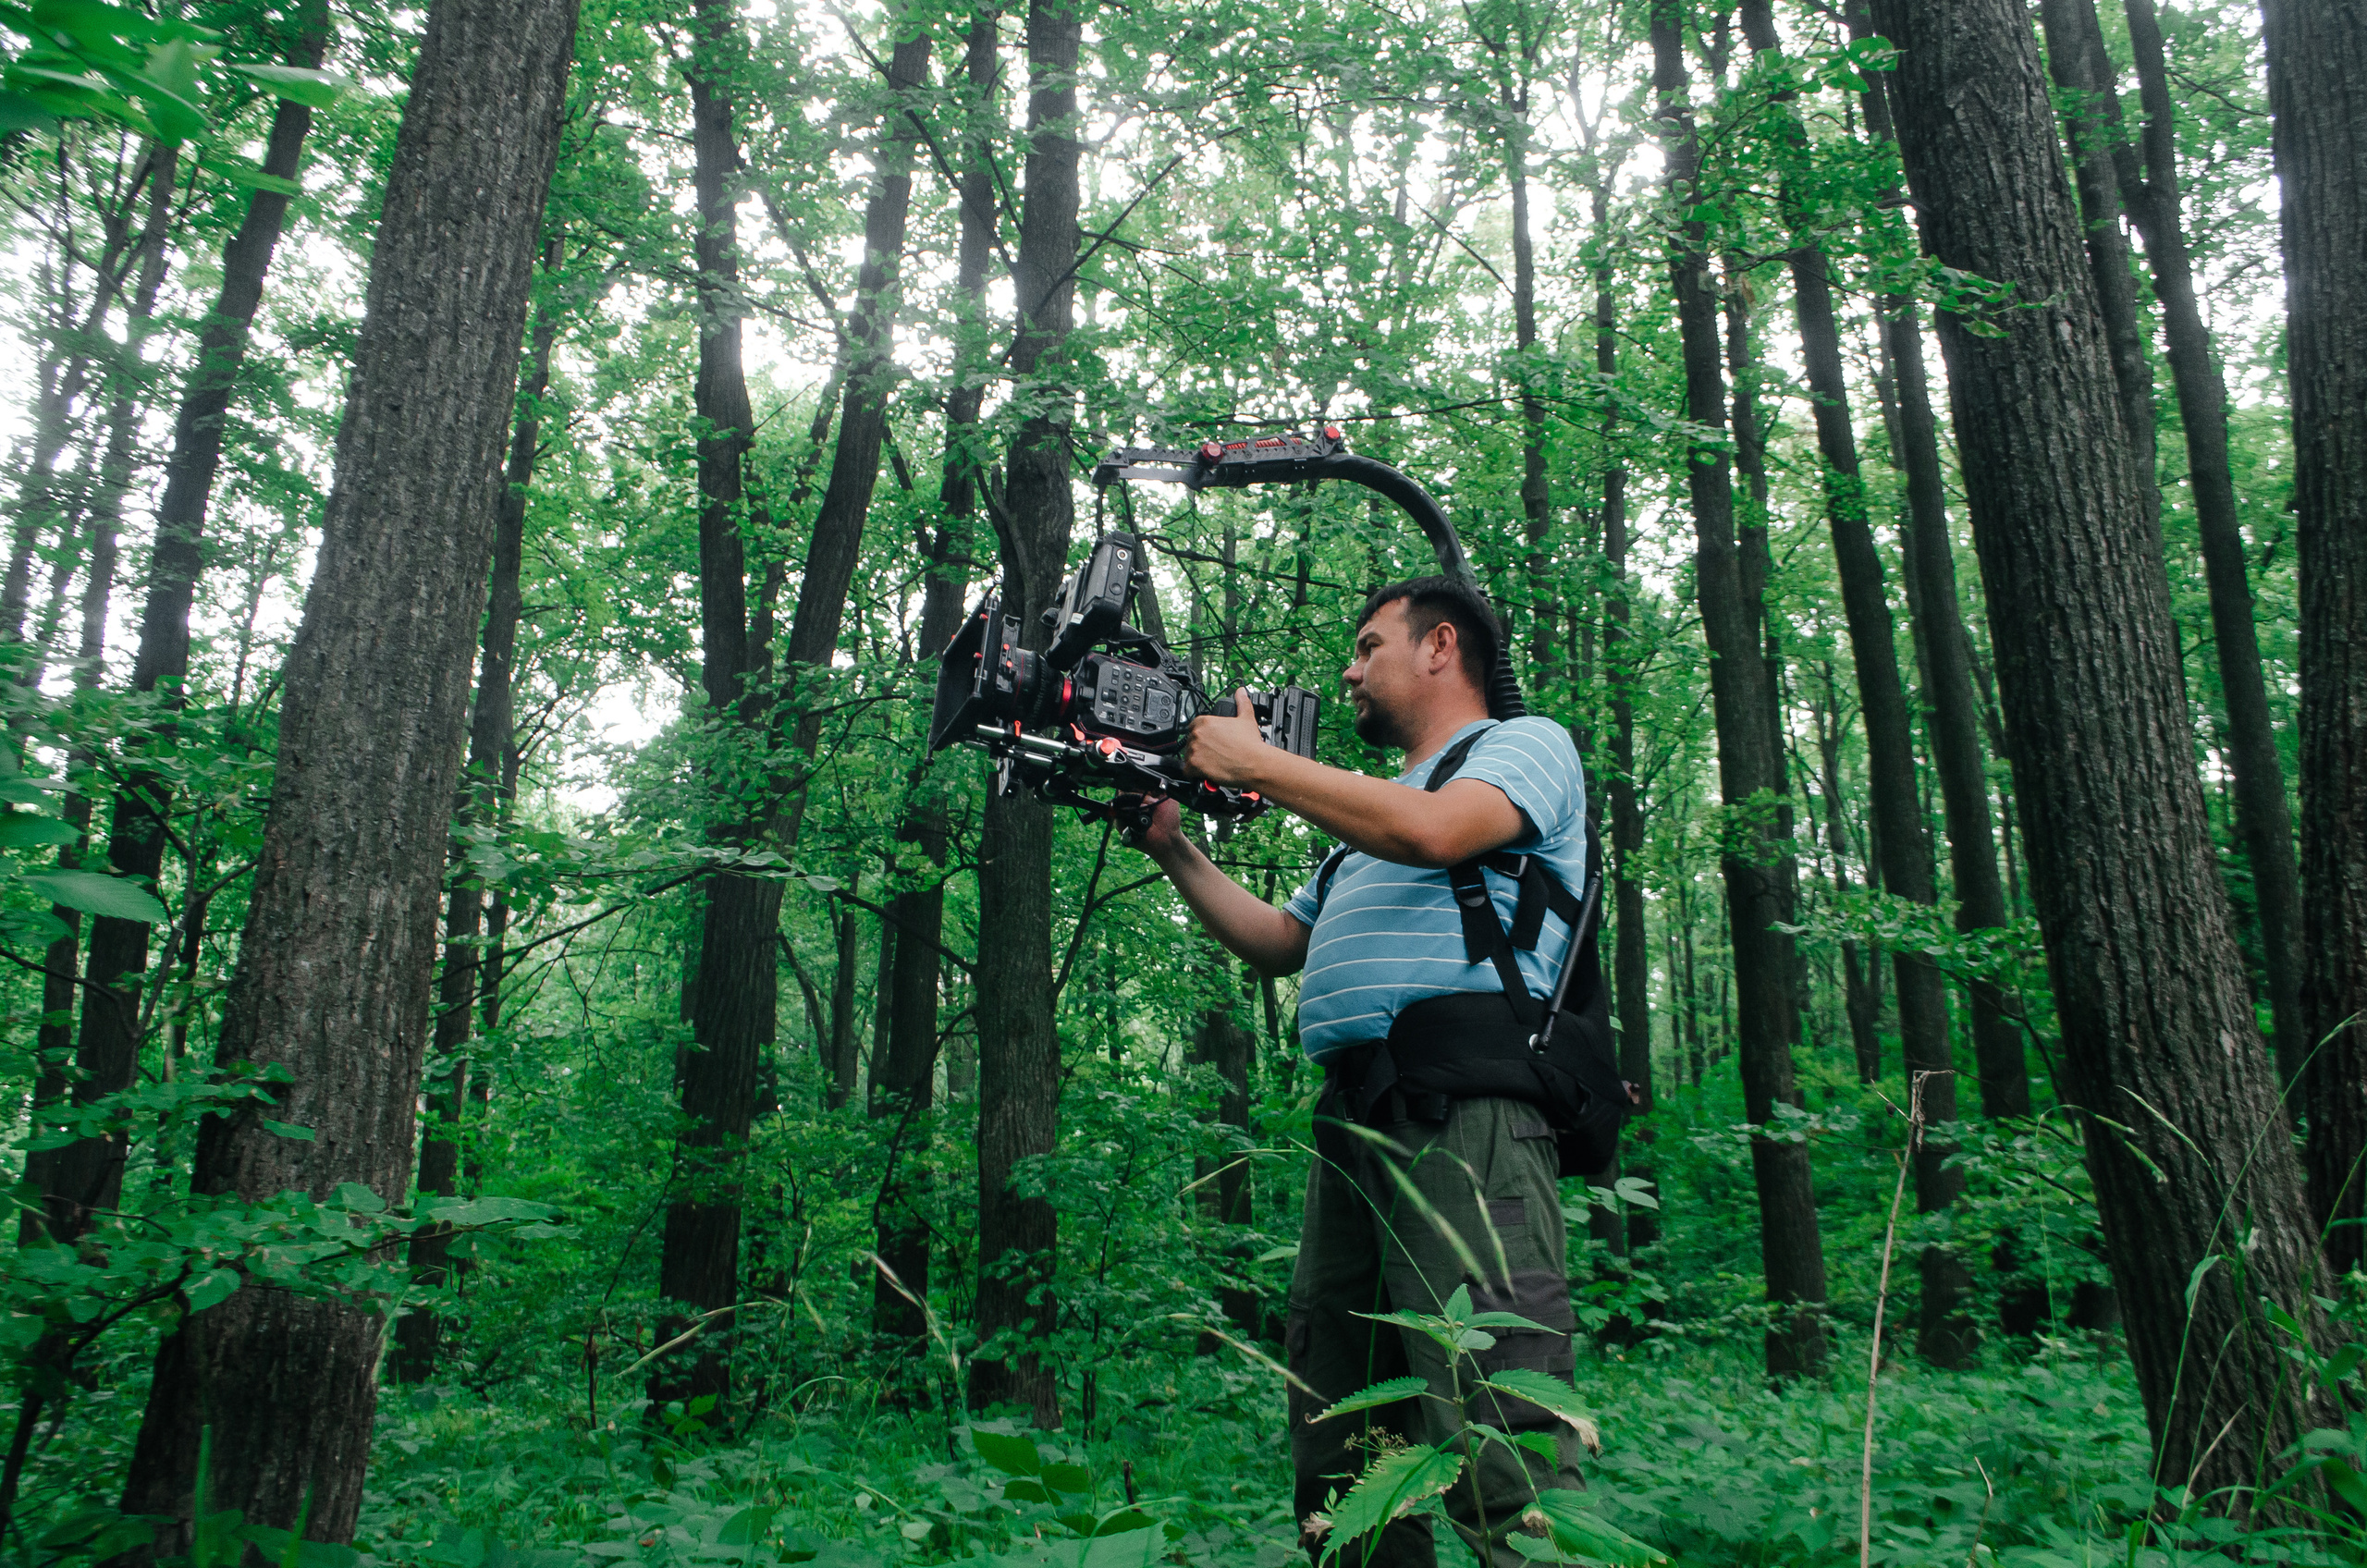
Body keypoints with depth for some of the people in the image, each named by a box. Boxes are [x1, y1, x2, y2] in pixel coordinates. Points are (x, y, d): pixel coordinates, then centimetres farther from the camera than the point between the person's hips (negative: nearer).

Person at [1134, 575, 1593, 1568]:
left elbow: (1432, 831, -15)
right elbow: (1279, 944, 34)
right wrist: (1174, 852, 26)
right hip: (1350, 1126, 9)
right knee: (1340, 1458, 9)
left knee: (1493, 1450, -14)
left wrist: (1253, 762, -5)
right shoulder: (1370, 813, 33)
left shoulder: (1527, 743, 7)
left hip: (1462, 1119, -8)